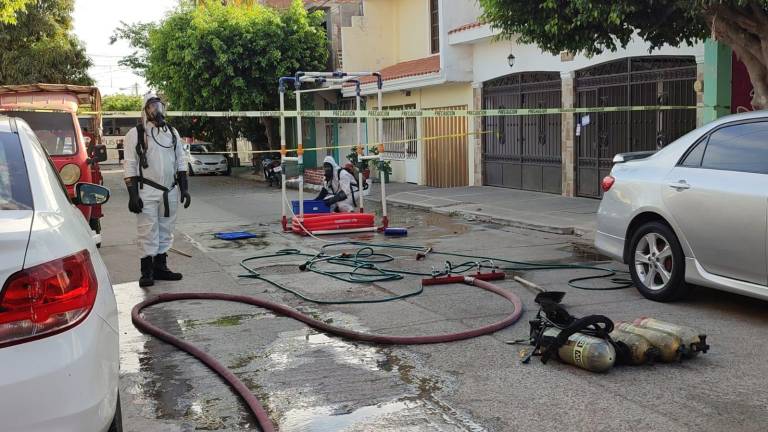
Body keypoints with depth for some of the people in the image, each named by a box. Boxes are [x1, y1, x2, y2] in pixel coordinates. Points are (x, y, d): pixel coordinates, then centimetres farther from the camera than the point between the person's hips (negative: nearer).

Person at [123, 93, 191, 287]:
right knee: (147, 233, -4)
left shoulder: (172, 132, 13)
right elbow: (130, 166, -6)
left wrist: (184, 188, 7)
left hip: (170, 192, 5)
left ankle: (160, 267, 20)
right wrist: (133, 195, -13)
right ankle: (147, 272, 3)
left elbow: (181, 162, 15)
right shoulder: (135, 134, -2)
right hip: (147, 192, -5)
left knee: (165, 231, 10)